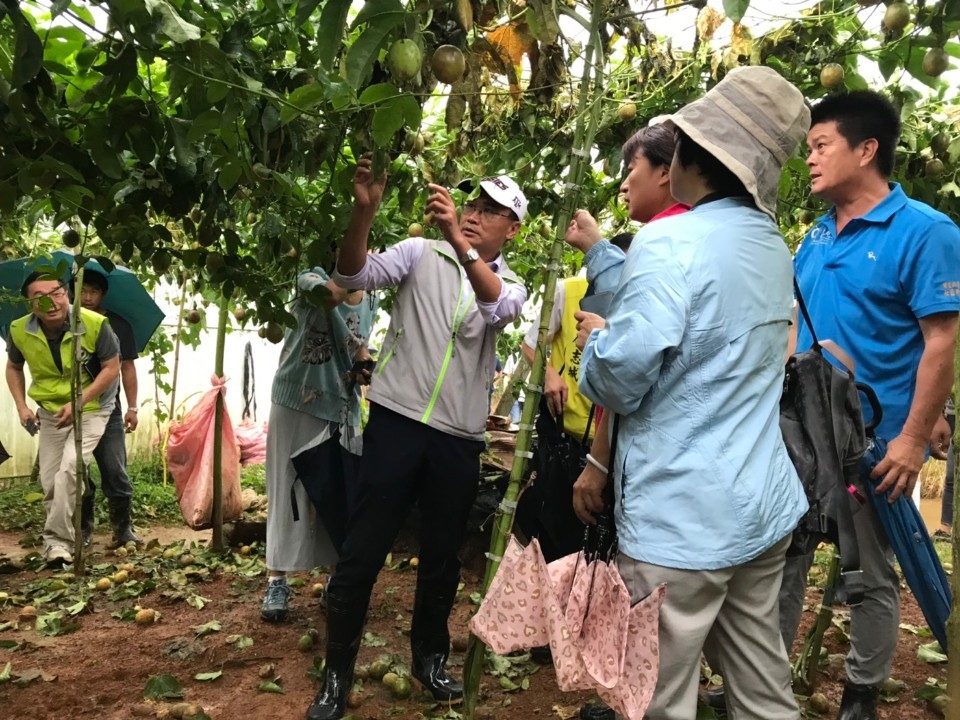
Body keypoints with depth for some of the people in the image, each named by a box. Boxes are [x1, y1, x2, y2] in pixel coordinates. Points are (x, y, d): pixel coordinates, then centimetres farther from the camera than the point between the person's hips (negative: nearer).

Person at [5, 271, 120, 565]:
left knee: (69, 469, -22)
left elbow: (112, 368, -15)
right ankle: (60, 540, 25)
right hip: (50, 412, 4)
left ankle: (57, 541, -12)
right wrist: (22, 406, -6)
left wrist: (78, 402, -23)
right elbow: (14, 368, 7)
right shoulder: (19, 331, -12)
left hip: (91, 409, -4)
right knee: (50, 481, 7)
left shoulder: (95, 324, -24)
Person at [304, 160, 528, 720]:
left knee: (443, 555, 15)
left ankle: (430, 657, 34)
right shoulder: (421, 254, 4)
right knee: (362, 551, 1)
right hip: (397, 420, -2)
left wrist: (458, 239, -32)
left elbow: (498, 307, -18)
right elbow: (355, 276, -9)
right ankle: (337, 674, 15)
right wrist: (365, 211, -26)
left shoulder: (511, 285, 8)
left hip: (459, 438, 2)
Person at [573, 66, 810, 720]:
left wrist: (594, 346, -4)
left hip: (681, 517, -9)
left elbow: (622, 377, -25)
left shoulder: (671, 241, -17)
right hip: (764, 505, 9)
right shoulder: (775, 247, 11)